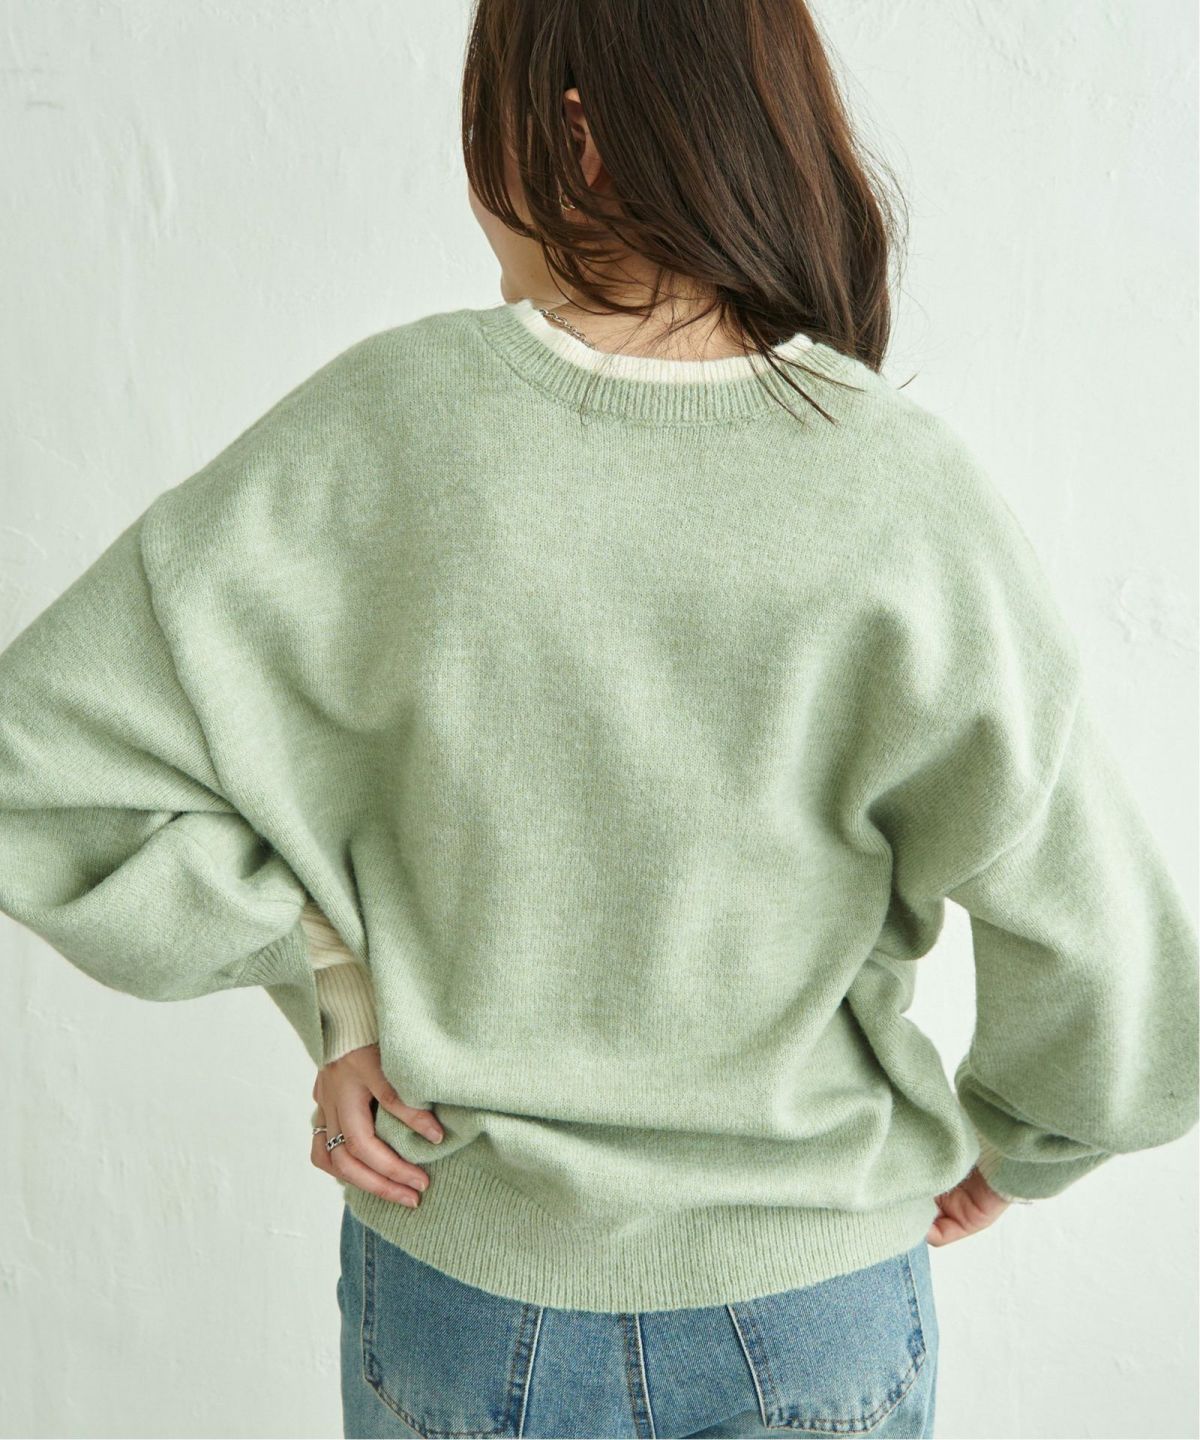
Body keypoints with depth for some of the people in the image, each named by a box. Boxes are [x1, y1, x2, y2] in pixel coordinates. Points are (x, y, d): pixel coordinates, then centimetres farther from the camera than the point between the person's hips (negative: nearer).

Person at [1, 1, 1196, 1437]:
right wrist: (1009, 1140, 4)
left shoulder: (385, 428, -19)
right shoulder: (907, 497, -20)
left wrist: (335, 994, -7)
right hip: (813, 1317, 0)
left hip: (457, 1291, 1)